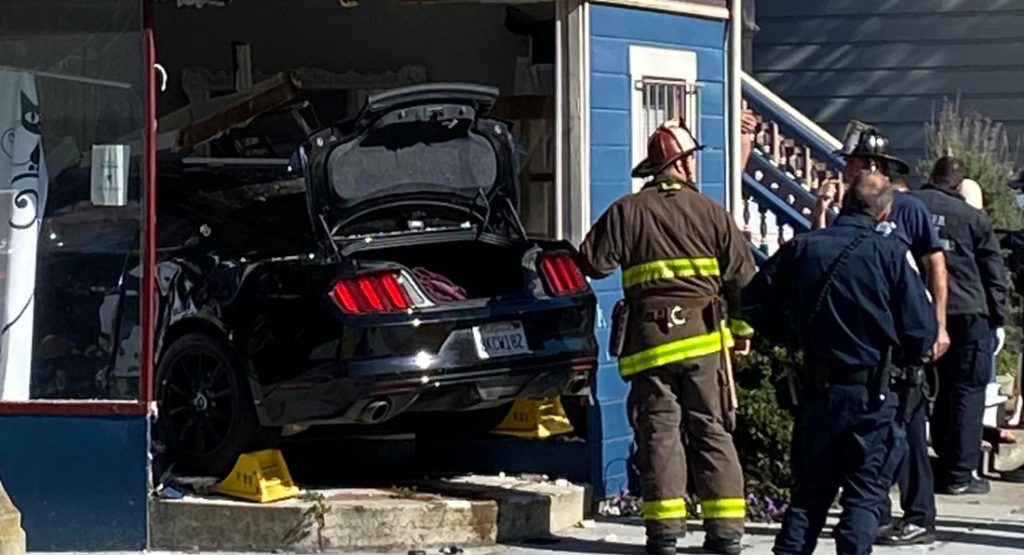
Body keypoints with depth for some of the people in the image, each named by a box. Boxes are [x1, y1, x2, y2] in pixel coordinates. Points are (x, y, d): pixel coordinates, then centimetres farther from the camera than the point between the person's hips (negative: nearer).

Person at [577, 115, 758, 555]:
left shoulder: (627, 211, -1)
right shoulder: (711, 213, 3)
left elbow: (593, 263, -1)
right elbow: (743, 275, 5)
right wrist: (742, 328, 17)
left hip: (650, 339, -1)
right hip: (705, 337, 1)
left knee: (659, 431, 2)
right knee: (712, 431, 6)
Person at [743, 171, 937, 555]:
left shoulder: (801, 248, 0)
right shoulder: (889, 254, -9)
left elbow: (755, 303, 3)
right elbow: (922, 329, -9)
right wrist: (899, 359, 11)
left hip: (817, 389, 3)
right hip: (871, 392, -3)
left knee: (810, 490, 15)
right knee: (865, 494, 4)